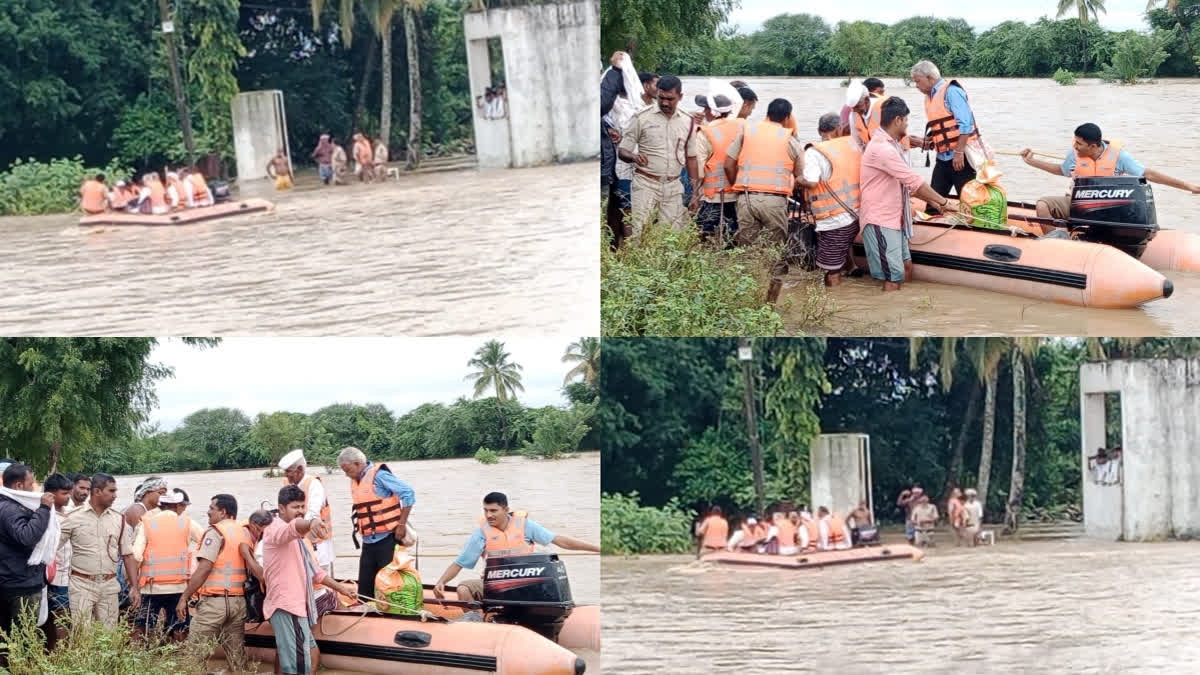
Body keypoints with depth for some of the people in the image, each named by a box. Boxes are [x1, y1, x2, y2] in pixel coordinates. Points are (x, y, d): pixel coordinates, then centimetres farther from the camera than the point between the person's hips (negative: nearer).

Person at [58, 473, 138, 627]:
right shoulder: (74, 518, -3)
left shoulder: (118, 519, 7)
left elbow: (127, 554, 10)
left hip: (109, 586, 3)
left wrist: (134, 587, 4)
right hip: (82, 585, -3)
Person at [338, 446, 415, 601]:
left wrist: (401, 524, -16)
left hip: (386, 540, -8)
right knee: (365, 587, 9)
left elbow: (408, 493, -17)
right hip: (368, 541, 8)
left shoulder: (379, 475, -13)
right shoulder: (355, 481, 12)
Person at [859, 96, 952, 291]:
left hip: (893, 219, 11)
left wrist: (933, 201, 13)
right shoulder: (882, 148, -22)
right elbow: (914, 181, -21)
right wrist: (943, 201, -12)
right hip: (880, 221, -11)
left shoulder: (889, 144, 14)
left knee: (906, 266, 14)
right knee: (894, 276, -9)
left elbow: (907, 184, 19)